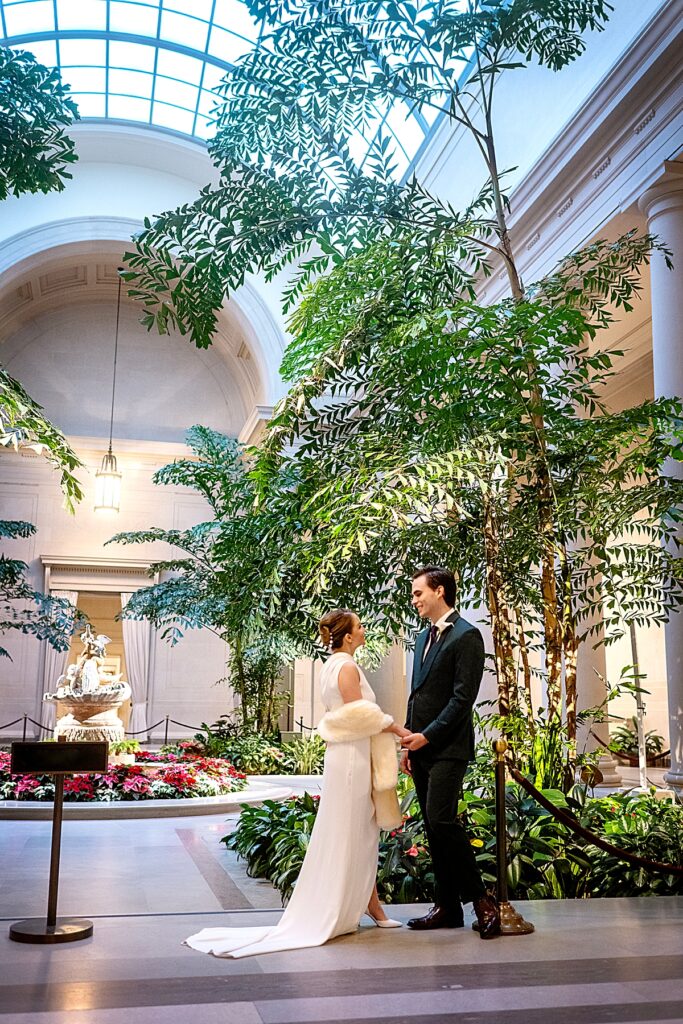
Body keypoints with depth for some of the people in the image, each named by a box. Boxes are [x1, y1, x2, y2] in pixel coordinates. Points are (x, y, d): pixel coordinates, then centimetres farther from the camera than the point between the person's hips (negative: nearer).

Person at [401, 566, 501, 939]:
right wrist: (409, 743, 14)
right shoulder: (424, 637, 18)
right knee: (434, 828, 9)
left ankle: (481, 900, -3)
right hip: (421, 747, 8)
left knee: (442, 821, -15)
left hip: (447, 747, -8)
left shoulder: (466, 636, -9)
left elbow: (463, 698, -15)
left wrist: (427, 736, -16)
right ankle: (447, 906, 16)